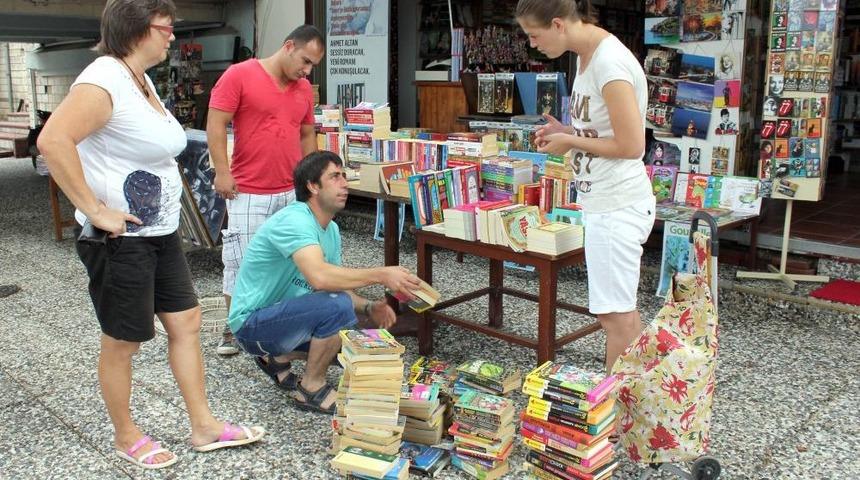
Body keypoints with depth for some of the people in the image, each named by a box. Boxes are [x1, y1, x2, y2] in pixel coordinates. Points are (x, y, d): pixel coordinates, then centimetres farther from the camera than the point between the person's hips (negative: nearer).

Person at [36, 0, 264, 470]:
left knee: (186, 321, 12)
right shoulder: (105, 79, -18)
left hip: (161, 232, 9)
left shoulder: (142, 79, 12)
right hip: (121, 239, -9)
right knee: (122, 341, 6)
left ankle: (204, 426, 24)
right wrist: (95, 210, -27)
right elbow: (53, 141, -32)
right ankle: (126, 437, 26)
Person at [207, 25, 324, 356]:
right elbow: (215, 124, -8)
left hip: (293, 193, 5)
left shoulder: (305, 88, 11)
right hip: (248, 194, -5)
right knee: (241, 262, 2)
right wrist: (222, 172, -12)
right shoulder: (239, 75, -6)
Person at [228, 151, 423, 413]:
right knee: (338, 307, -29)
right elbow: (320, 277, -40)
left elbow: (336, 282, 10)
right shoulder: (294, 220, -25)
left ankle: (277, 357, 16)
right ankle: (311, 388, -8)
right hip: (252, 321, -9)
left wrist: (368, 307, -9)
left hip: (283, 315, 9)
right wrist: (381, 275, -34)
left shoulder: (332, 229, 6)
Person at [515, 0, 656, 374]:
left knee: (615, 315, 0)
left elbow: (631, 145, -21)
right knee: (621, 311, 19)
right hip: (605, 202, 10)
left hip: (616, 206, -10)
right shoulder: (586, 56, 9)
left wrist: (571, 142, -11)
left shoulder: (609, 62, -20)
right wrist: (566, 131, 3)